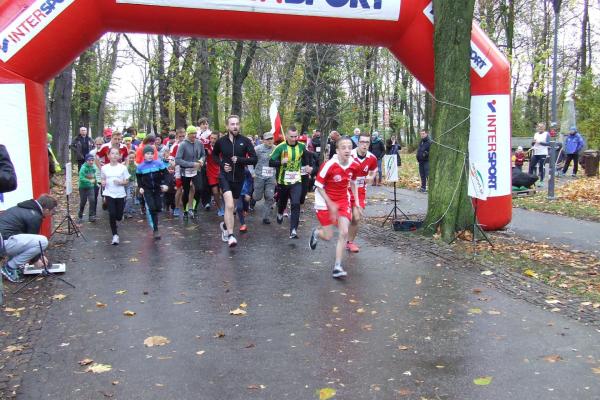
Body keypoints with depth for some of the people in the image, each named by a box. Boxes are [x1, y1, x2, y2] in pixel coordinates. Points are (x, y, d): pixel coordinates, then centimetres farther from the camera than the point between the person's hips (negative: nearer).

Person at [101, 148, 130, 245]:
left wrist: (120, 182, -17)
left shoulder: (123, 168, -2)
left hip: (120, 194, 0)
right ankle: (115, 235, 1)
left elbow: (127, 182, 3)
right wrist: (103, 183, -7)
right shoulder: (104, 168, 2)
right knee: (112, 214, -13)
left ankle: (113, 223, 43)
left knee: (119, 216, 3)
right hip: (109, 194, 0)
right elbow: (102, 179, 15)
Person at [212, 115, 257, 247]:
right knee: (229, 205, -21)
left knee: (231, 206, 18)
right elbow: (214, 154, 16)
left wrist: (239, 159, -20)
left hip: (239, 178, 2)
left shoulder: (245, 141, -6)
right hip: (225, 176, -2)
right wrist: (221, 164, -2)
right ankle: (230, 235, -19)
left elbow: (254, 159, -6)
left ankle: (225, 225, 45)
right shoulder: (221, 141, -2)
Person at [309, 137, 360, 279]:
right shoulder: (329, 165, -24)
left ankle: (337, 267, 1)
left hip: (343, 201, 4)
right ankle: (316, 232, 39)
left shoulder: (354, 165, -9)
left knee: (344, 233, -9)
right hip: (326, 202, -4)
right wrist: (330, 204, -18)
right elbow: (319, 186, -14)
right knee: (328, 236, 1)